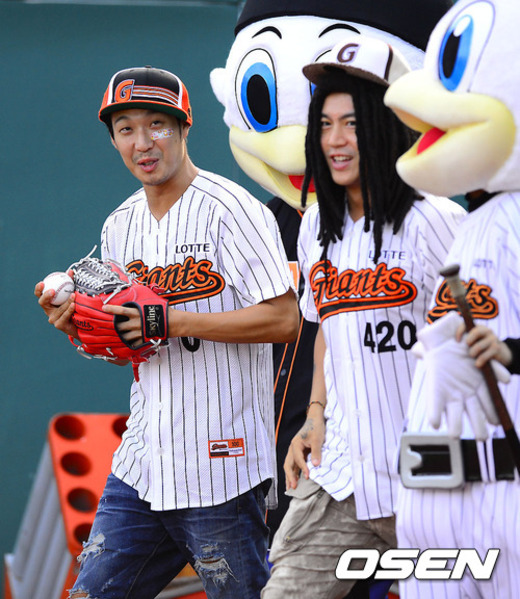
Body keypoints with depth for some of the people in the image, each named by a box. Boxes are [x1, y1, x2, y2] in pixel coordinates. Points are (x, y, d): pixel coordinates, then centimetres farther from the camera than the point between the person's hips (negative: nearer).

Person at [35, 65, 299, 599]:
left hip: (221, 463, -7)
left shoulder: (230, 210, -10)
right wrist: (79, 325, -1)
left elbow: (283, 320, -17)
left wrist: (170, 320, -18)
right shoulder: (119, 226, 14)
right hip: (141, 464, 7)